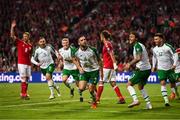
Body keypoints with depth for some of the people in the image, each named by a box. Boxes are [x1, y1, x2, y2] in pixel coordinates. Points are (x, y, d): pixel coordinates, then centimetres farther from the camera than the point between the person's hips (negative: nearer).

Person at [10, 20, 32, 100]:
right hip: (21, 63, -5)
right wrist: (12, 27, -18)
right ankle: (24, 94, -9)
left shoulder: (30, 46, 12)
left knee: (26, 79, 5)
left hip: (28, 64, 5)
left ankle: (23, 94, 14)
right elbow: (12, 36, -9)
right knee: (23, 79, -10)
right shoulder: (19, 42, 1)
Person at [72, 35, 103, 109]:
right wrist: (80, 68, -5)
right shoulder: (76, 52, -10)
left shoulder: (93, 50, -13)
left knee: (91, 90, -6)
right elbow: (75, 60, 11)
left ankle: (94, 102, 23)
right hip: (84, 71, 2)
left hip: (94, 71, -2)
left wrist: (101, 71, -1)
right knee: (81, 89, -15)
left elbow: (99, 60, 0)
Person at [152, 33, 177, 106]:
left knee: (172, 83, 8)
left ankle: (173, 93, 42)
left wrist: (174, 64, -17)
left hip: (170, 68, -2)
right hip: (161, 69, 2)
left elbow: (174, 55, -8)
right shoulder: (154, 49, 3)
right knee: (163, 83, -16)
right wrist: (153, 66, 16)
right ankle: (166, 100, -22)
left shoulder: (168, 47, -13)